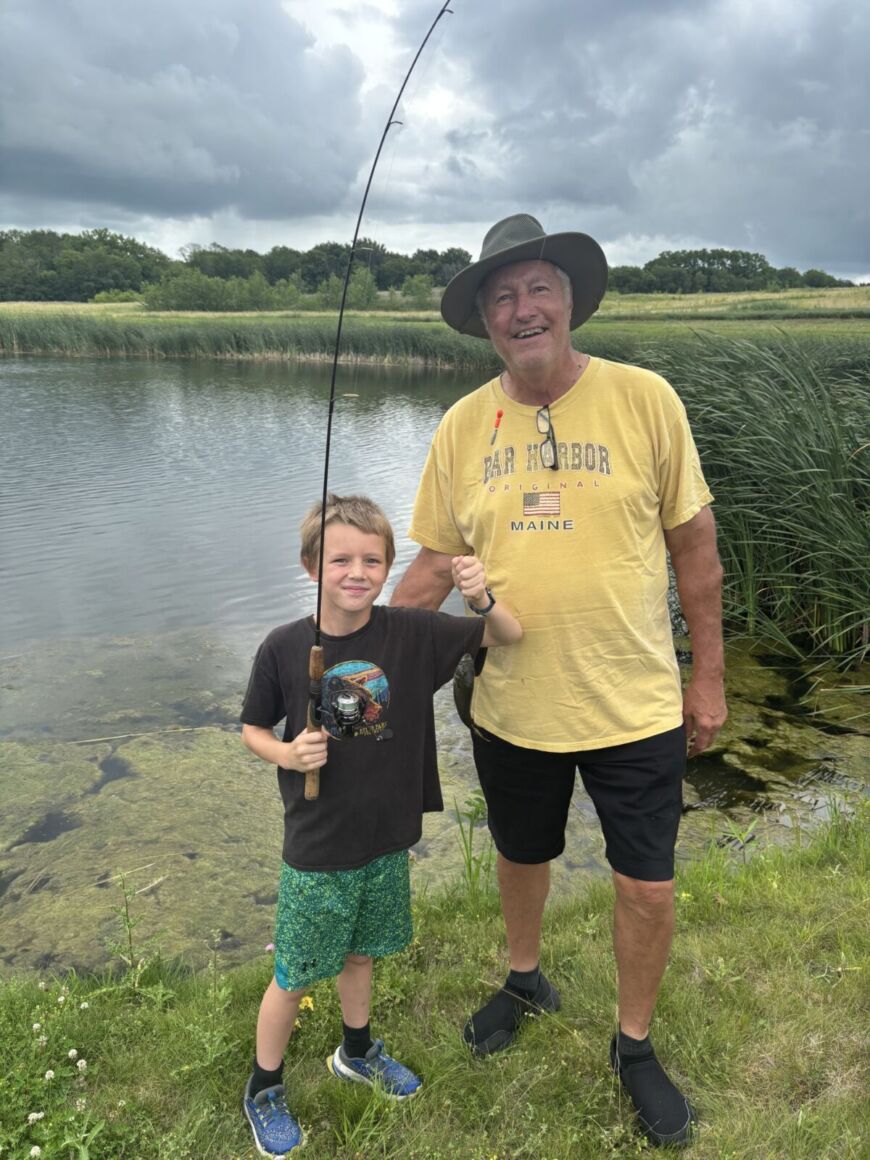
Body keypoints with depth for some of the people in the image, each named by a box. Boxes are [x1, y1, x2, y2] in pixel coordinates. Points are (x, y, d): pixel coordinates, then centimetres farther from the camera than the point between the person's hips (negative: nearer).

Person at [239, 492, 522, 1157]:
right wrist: (288, 755, -21)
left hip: (387, 841, 3)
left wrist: (481, 598, -30)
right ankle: (264, 1090, 40)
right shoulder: (285, 649, -16)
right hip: (316, 852, -2)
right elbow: (254, 729, -1)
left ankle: (357, 1052, 53)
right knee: (294, 977, 13)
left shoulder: (413, 634, -13)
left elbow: (508, 637, -10)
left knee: (361, 953, 25)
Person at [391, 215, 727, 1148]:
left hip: (636, 707, -2)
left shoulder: (644, 399, -9)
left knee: (647, 885, 10)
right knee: (522, 857, 22)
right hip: (510, 709, 2)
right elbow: (433, 564, 3)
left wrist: (707, 676, -1)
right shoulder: (463, 426, -3)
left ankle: (634, 1045, 38)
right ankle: (525, 979, 53)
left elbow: (693, 544, -3)